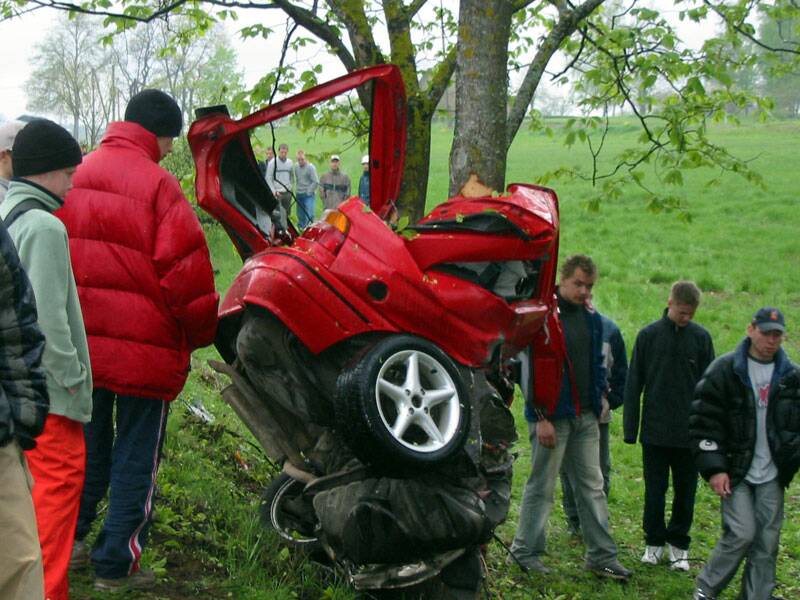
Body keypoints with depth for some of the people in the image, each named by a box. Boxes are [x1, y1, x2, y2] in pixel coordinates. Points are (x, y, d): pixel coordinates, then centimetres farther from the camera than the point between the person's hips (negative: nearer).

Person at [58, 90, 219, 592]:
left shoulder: (79, 178, 4)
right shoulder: (157, 185, -15)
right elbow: (186, 269, -15)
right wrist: (201, 333, 0)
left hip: (81, 343, 6)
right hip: (145, 349, -6)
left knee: (89, 444, 22)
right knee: (136, 456, 7)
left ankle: (70, 542, 29)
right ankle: (117, 564, 14)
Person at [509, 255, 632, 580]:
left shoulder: (591, 319, 10)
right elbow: (531, 369, -16)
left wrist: (596, 403, 11)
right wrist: (541, 417, -18)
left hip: (585, 418, 7)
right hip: (552, 416, -7)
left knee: (592, 486, 9)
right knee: (541, 486, 2)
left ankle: (602, 556, 15)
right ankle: (525, 551, 16)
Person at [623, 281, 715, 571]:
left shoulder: (701, 337, -1)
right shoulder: (648, 335, -3)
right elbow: (634, 384, 1)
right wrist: (630, 428, -1)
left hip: (690, 434, 1)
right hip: (655, 432, -1)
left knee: (685, 492, 9)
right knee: (655, 491, 6)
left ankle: (678, 545, 23)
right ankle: (654, 542, 22)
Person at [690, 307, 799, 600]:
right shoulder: (724, 371, -5)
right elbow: (704, 421, -6)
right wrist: (714, 468, -11)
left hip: (771, 476, 4)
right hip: (735, 472, -4)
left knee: (767, 542, 5)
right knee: (742, 534, -10)